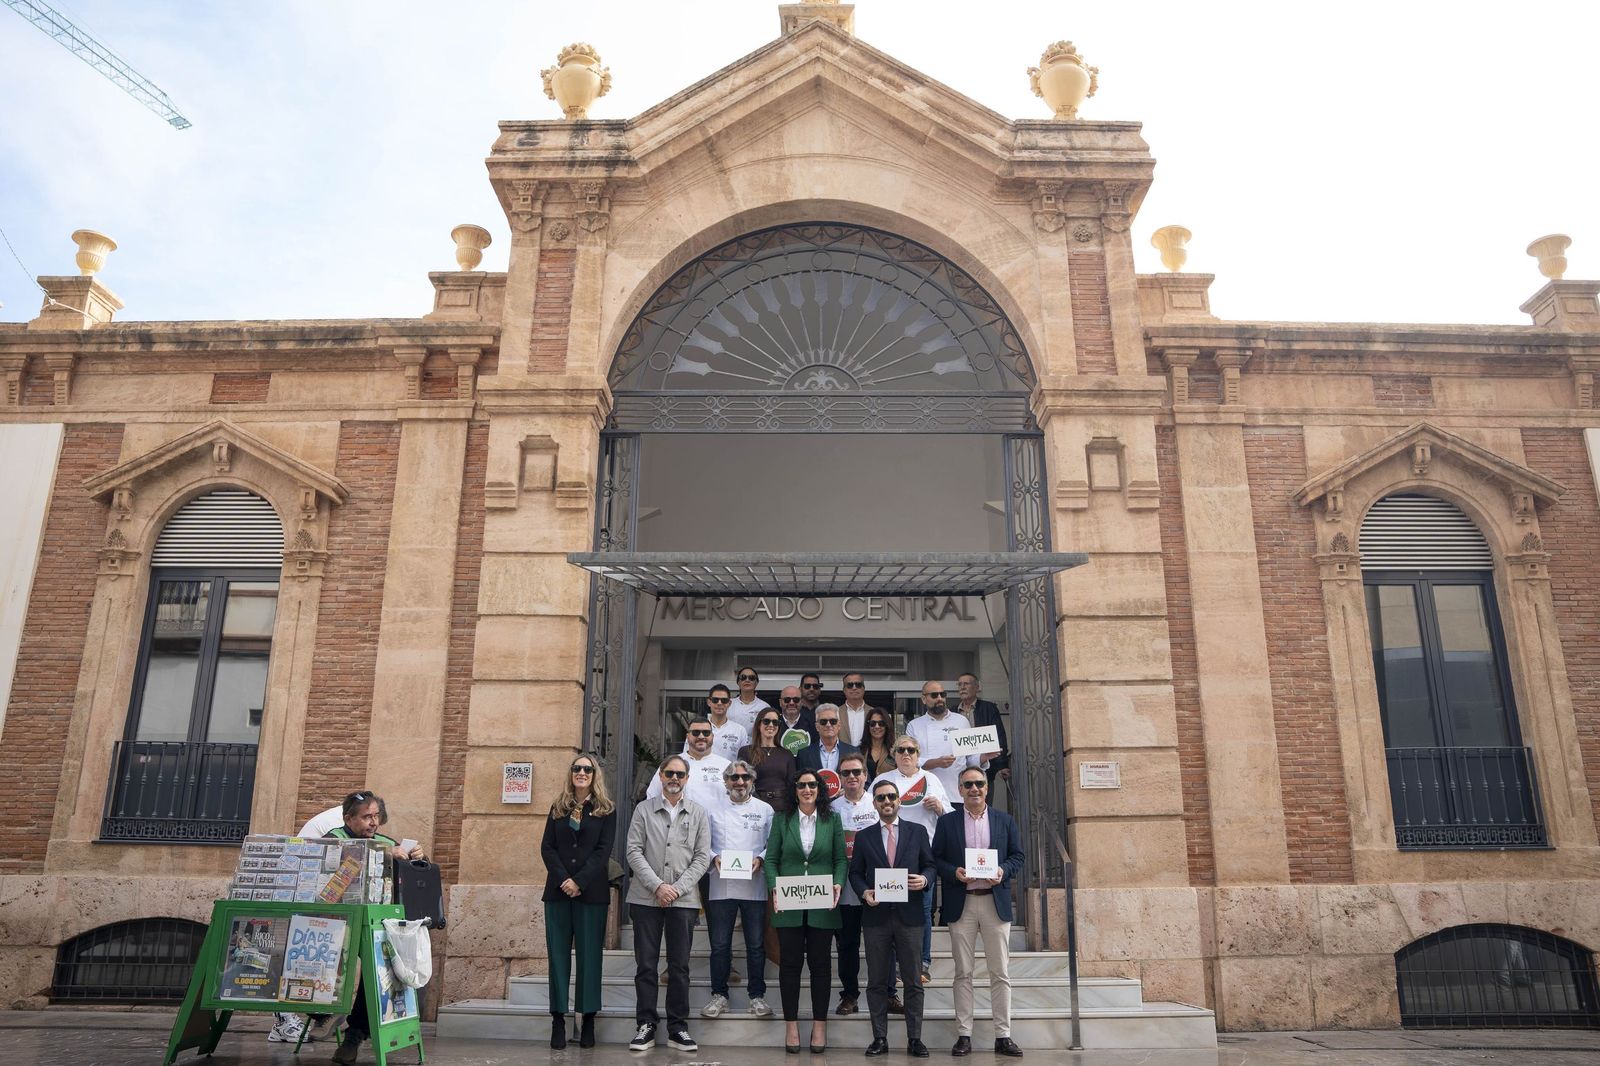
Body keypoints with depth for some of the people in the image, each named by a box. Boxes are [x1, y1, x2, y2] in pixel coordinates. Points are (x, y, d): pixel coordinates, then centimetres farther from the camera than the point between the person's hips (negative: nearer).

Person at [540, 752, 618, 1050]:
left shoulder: (606, 810, 3)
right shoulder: (558, 808, 11)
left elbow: (603, 850, -5)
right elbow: (547, 847, 3)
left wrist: (579, 881, -15)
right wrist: (563, 879, -11)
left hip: (591, 891, -2)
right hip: (558, 890, 2)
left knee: (590, 954, 1)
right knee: (558, 953, 2)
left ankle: (588, 1019, 7)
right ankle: (558, 1019, 6)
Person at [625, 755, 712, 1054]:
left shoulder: (698, 813, 7)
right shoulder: (644, 810, 5)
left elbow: (702, 856, 2)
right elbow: (634, 852, -1)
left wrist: (678, 888, -8)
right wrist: (657, 886, -11)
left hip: (683, 899, 0)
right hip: (645, 898, 0)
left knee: (679, 966, 4)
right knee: (646, 964, 4)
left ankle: (678, 1027, 13)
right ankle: (647, 1025, 13)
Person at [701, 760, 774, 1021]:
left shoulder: (765, 810, 8)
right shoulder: (715, 811, 9)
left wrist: (760, 859, -10)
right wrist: (714, 858, -8)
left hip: (754, 886, 0)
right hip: (721, 885, 0)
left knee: (755, 944, 4)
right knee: (720, 944, 3)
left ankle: (757, 996, 15)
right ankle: (719, 995, 14)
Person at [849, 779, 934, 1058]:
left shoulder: (917, 831, 7)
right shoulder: (864, 836, 9)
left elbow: (930, 865, 8)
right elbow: (855, 872, 10)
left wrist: (925, 879, -13)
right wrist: (864, 891, -8)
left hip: (909, 913, -1)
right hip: (876, 915, 1)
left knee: (913, 980, 2)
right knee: (877, 981, 5)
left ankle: (914, 1039, 10)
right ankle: (880, 1038, 14)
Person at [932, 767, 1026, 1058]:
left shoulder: (1005, 820, 9)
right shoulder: (946, 822, 6)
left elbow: (1018, 856, 8)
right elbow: (936, 859, 4)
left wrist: (1003, 871, -11)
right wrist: (955, 873, -13)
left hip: (996, 902, 1)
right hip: (961, 904, -1)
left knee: (1000, 973, 2)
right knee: (963, 973, 3)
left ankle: (1003, 1036, 9)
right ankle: (964, 1036, 9)